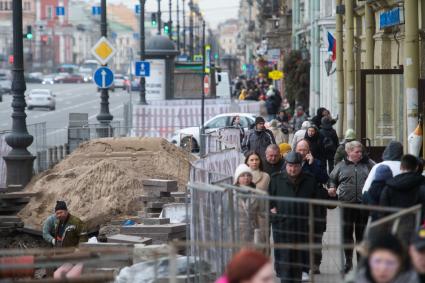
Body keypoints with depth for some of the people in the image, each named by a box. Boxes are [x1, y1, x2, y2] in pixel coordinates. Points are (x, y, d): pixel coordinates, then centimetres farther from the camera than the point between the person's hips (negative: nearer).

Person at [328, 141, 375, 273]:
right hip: (347, 203, 0)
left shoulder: (368, 164, 7)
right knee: (347, 233, 5)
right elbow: (332, 179, 16)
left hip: (363, 203, 0)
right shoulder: (341, 166, 6)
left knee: (361, 233, 6)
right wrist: (332, 188, -3)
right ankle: (348, 261, 17)